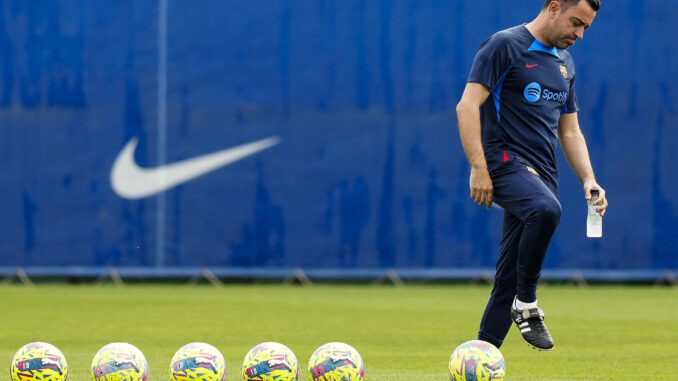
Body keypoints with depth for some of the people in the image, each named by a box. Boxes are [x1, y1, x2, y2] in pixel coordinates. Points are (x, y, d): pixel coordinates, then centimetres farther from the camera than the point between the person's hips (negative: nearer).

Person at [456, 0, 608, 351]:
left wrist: (588, 180, 10)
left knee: (509, 281, 1)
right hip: (505, 161, -7)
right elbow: (467, 105, -11)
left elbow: (570, 131, 25)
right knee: (545, 209, -36)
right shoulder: (505, 45, -4)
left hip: (542, 174, 7)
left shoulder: (565, 62, 20)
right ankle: (526, 305, -20)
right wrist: (478, 168, -19)